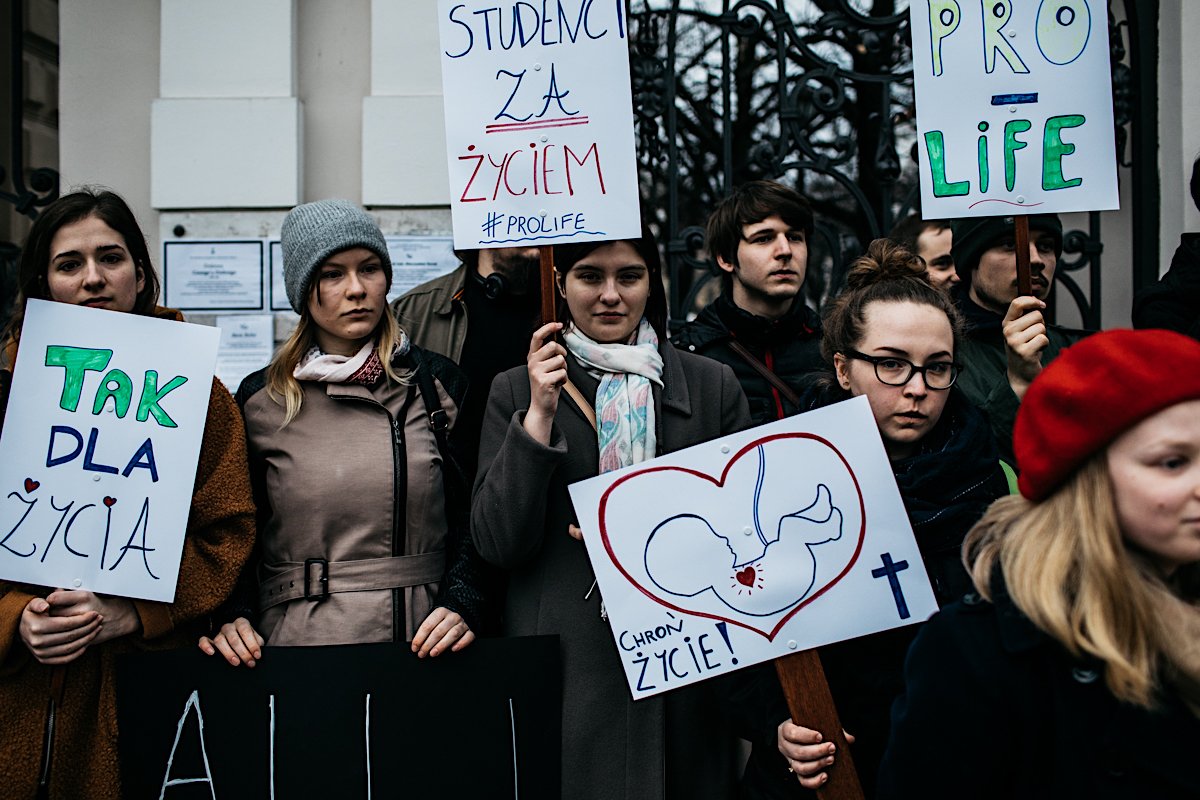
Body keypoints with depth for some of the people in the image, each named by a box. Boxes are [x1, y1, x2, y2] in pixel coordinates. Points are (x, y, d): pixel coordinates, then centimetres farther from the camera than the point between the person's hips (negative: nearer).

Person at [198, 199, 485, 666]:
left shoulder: (438, 382, 8)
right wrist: (229, 620, -6)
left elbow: (473, 517, 7)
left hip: (421, 643, 0)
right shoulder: (258, 400, 7)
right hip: (295, 643, 0)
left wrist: (461, 605, -8)